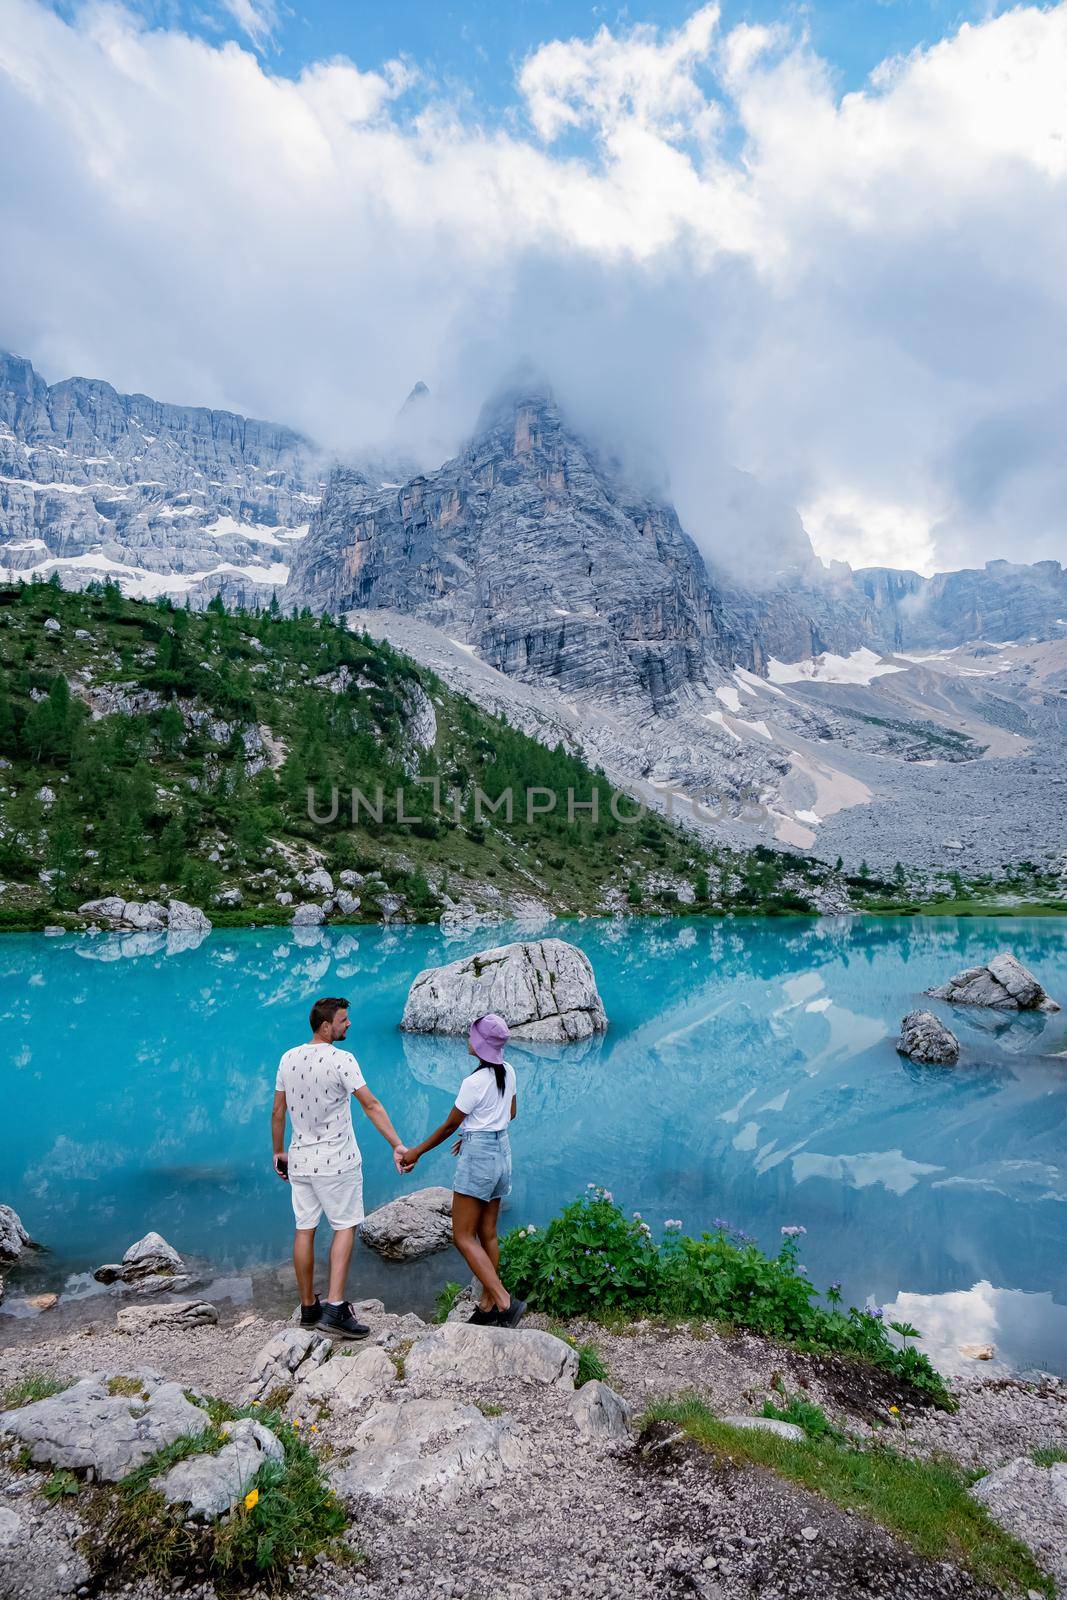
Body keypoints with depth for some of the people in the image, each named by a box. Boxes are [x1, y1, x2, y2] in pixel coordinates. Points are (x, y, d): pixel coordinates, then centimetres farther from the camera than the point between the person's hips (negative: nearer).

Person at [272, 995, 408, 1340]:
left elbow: (277, 1112, 8)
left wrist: (278, 1152, 19)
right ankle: (335, 1308, -1)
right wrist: (397, 1145, -18)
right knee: (345, 1227, 5)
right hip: (336, 1162, -6)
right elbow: (371, 1105, -20)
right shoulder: (341, 1060, -17)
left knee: (304, 1229, 13)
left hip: (299, 1160, 6)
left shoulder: (288, 1059, 1)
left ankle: (309, 1308, 24)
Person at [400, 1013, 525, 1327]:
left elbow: (449, 1126, -11)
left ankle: (504, 1302, -9)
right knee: (488, 1234, 16)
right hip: (502, 1151, 8)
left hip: (478, 1156, -8)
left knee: (463, 1236, 0)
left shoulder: (474, 1082, -21)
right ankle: (487, 1305, 22)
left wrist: (417, 1152, 3)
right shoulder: (508, 1072, 1)